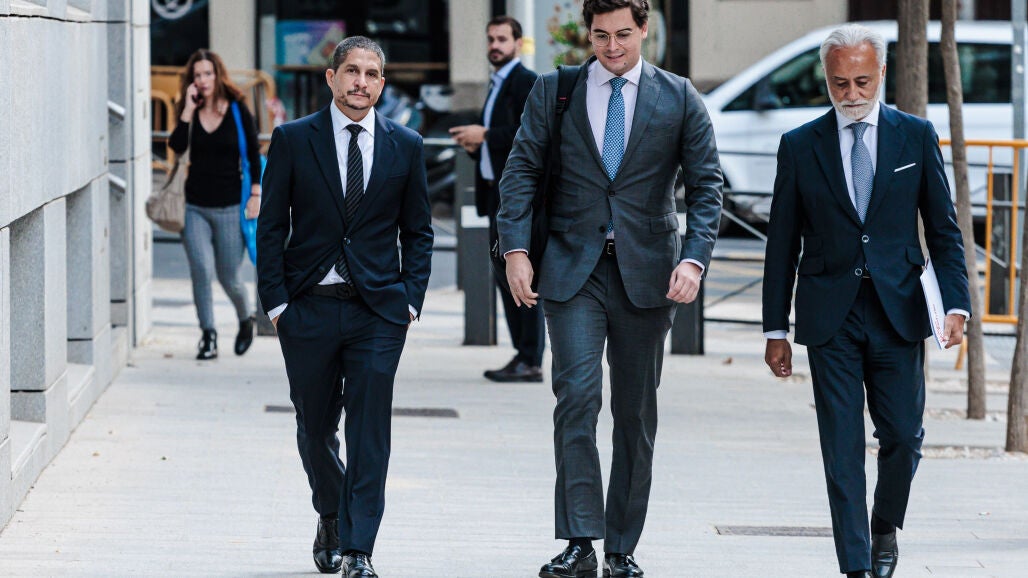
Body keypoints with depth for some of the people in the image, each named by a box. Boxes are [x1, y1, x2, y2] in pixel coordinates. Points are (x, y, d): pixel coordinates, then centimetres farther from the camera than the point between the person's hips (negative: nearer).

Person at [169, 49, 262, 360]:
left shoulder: (238, 112, -1)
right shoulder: (190, 113, 5)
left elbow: (254, 156, 2)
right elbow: (176, 147, -11)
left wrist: (255, 194, -4)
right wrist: (188, 110, -13)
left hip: (229, 206, -2)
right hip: (194, 207, 2)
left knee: (229, 277, 4)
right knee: (201, 270, -10)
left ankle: (246, 320, 33)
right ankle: (208, 335, 0)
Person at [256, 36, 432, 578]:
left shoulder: (405, 145, 5)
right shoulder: (292, 140, 1)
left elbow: (417, 230, 11)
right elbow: (270, 227, 2)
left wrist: (411, 299, 1)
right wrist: (276, 302, -4)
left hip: (378, 310, 0)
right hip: (308, 308, 0)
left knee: (369, 431, -7)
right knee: (315, 427, 11)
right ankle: (330, 518, 36)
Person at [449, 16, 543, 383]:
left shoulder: (526, 82, -8)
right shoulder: (498, 84, 21)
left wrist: (486, 135, -18)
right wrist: (475, 144, 7)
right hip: (498, 191, 10)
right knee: (505, 275, 10)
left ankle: (532, 362, -9)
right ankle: (522, 355, 14)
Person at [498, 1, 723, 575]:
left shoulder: (679, 97, 4)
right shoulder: (554, 91, 5)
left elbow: (706, 184, 2)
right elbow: (522, 171, 4)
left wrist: (694, 259, -12)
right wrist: (516, 248, -8)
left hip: (646, 271, 1)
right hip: (573, 269, -1)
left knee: (636, 414, 6)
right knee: (577, 396, -15)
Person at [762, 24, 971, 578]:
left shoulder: (916, 136, 5)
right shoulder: (800, 146, 5)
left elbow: (943, 228, 6)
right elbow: (782, 244, 7)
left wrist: (956, 304, -6)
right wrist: (775, 329, 5)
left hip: (898, 311, 0)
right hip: (830, 318, 0)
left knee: (903, 437, 1)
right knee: (843, 448, -3)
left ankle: (885, 529, 27)